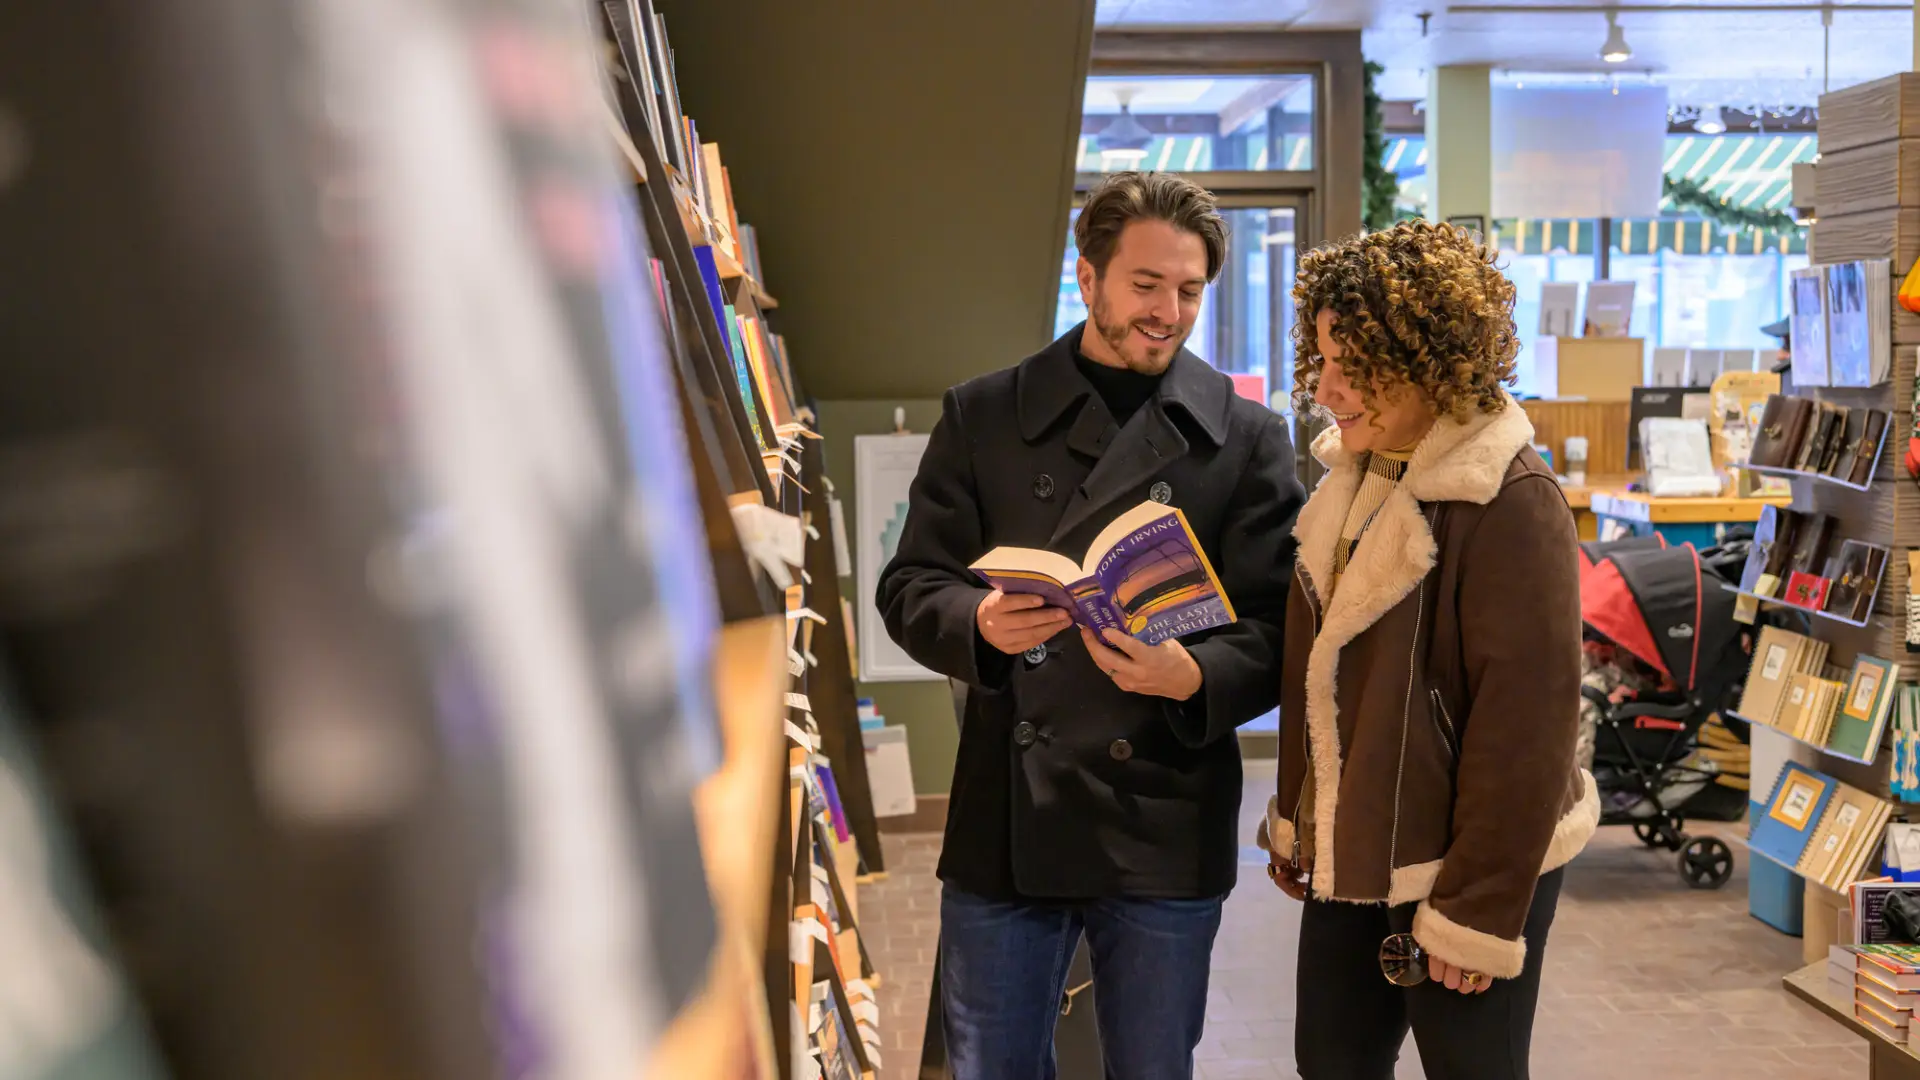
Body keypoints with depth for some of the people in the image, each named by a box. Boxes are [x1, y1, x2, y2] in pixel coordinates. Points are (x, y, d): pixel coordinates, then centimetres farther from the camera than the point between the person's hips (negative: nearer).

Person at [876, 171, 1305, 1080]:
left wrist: (1194, 676, -23)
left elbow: (1276, 630, -2)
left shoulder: (1247, 438, 2)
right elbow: (909, 586, 4)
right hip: (1003, 822, 1)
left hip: (1166, 828, 0)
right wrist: (981, 623, -18)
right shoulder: (982, 415, 4)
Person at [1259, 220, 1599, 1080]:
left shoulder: (1510, 504, -20)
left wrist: (1479, 907, -19)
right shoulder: (1352, 478, 5)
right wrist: (1295, 817, 13)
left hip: (1463, 867, -7)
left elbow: (1526, 719, -21)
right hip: (1352, 856, 7)